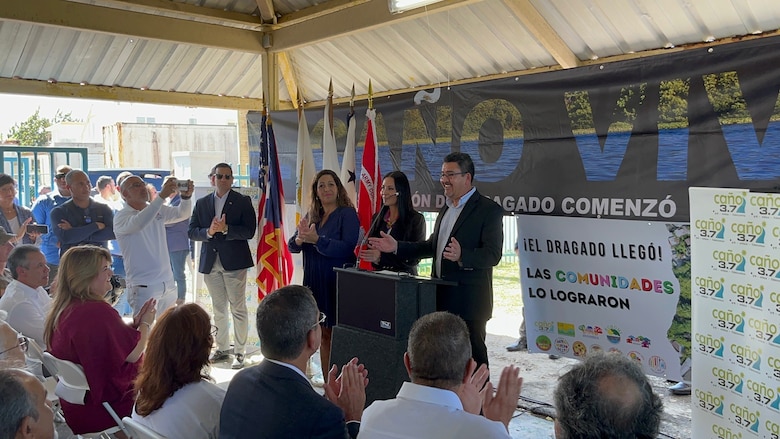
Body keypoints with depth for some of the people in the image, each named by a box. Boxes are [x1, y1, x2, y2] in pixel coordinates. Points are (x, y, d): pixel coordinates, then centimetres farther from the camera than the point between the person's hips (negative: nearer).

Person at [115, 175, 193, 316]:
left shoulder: (158, 210, 11)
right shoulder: (121, 217, -8)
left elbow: (182, 214, 1)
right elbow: (138, 223, -29)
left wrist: (186, 196, -21)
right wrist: (162, 196, -35)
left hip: (168, 283, 6)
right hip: (143, 287, -6)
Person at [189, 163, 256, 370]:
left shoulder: (242, 202, -1)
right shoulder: (202, 203, 10)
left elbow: (249, 231, -11)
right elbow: (191, 232, 4)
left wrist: (225, 229, -21)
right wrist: (209, 231, -14)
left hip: (234, 262, -4)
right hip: (210, 263, 4)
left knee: (238, 308, -1)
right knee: (218, 308, 15)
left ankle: (239, 352, 8)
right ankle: (222, 348, 28)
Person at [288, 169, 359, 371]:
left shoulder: (347, 214, -6)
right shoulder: (311, 216, 10)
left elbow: (347, 248, -18)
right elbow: (292, 247, 7)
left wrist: (317, 240, -27)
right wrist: (300, 238, -15)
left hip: (338, 284, -5)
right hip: (314, 282, 6)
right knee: (323, 334, 10)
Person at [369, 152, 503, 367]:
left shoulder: (489, 210, -10)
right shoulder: (447, 208, 16)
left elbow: (492, 254, -19)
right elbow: (433, 246, 22)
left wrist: (462, 256, -36)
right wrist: (397, 247, 13)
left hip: (468, 301, -8)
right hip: (441, 299, 8)